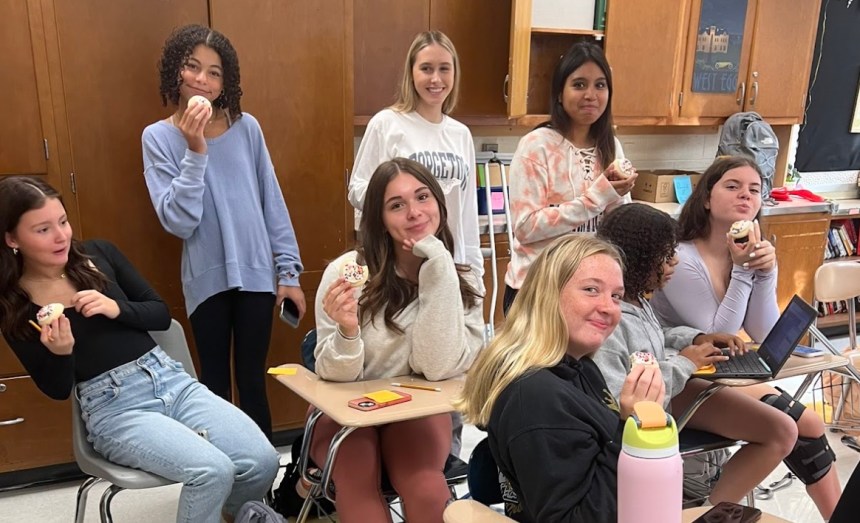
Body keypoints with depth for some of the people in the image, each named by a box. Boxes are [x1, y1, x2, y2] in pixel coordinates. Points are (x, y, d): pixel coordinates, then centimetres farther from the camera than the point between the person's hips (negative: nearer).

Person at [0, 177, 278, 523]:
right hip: (113, 406, -3)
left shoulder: (99, 254, 4)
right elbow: (56, 390, 2)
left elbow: (162, 315, 8)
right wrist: (59, 353, -19)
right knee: (213, 471, -28)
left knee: (262, 461, -13)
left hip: (170, 378, 4)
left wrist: (118, 309, -12)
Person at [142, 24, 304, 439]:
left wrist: (289, 271, 2)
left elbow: (272, 203, 3)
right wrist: (195, 152, -20)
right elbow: (179, 221, -14)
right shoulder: (159, 137, -4)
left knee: (252, 380, 10)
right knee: (216, 382, 12)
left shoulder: (246, 128, -1)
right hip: (207, 279, 0)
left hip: (257, 274, 1)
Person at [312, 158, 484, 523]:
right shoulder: (347, 271, -14)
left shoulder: (462, 280, -7)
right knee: (357, 482, -31)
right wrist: (347, 333, -33)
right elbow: (336, 376, -10)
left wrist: (438, 273, -23)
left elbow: (438, 367, -19)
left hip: (417, 407, 2)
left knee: (424, 485, -28)